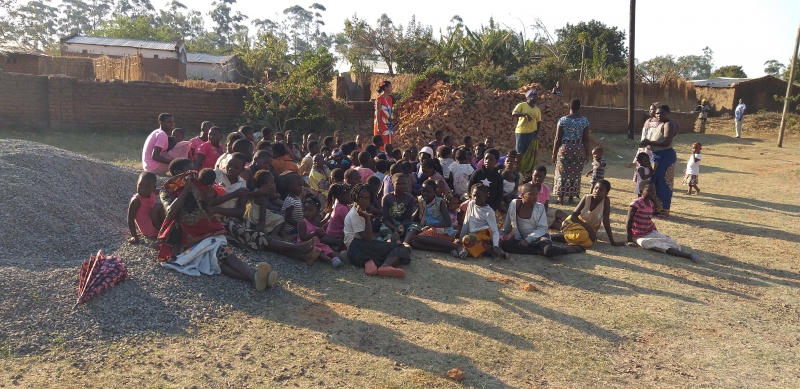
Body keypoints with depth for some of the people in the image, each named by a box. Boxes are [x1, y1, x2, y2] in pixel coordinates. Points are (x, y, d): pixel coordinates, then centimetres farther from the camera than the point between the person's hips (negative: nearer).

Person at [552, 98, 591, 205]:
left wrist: (554, 153, 4)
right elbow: (586, 139, -2)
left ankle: (561, 198, 8)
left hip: (565, 149, -1)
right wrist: (587, 154, 6)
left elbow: (558, 139, -4)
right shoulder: (584, 120, -2)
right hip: (579, 150, 1)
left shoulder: (563, 120, -5)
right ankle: (571, 198, 15)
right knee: (575, 175, 10)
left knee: (562, 173, 7)